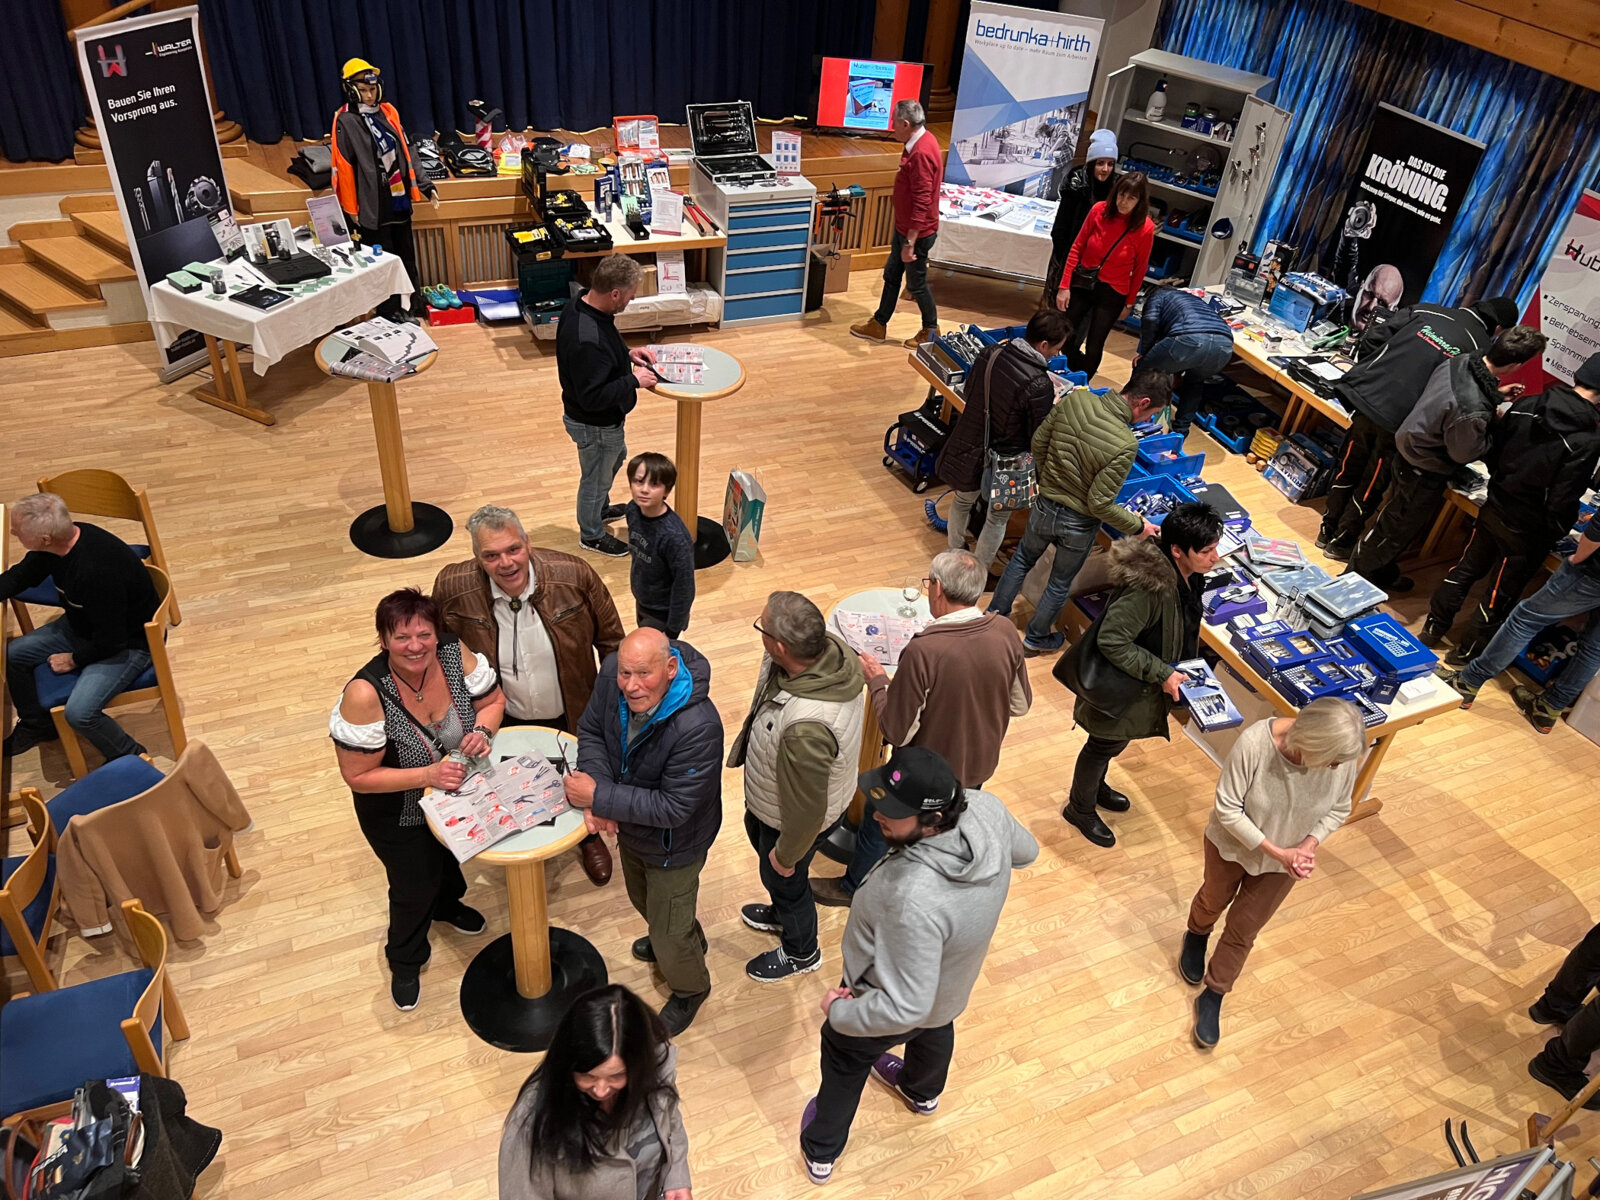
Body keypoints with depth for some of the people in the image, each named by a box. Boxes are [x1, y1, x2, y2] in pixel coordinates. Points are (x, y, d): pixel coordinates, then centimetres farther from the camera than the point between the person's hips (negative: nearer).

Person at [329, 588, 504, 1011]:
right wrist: (428, 774, -36)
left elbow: (493, 699, -8)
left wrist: (482, 729, -28)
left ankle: (446, 904, 68)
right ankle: (405, 962, 48)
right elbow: (358, 776, -28)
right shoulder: (365, 694, -36)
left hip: (457, 793, 5)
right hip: (398, 814, -4)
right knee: (415, 888, 15)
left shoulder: (454, 653, -25)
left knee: (451, 859, 31)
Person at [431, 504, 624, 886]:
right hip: (507, 724, 0)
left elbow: (610, 639, -10)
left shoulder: (574, 575, -27)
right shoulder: (452, 588, -25)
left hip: (572, 717, 0)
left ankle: (589, 837, 59)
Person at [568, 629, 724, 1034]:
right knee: (642, 899, 34)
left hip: (673, 846, -7)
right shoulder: (612, 674, -23)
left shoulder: (698, 727, -41)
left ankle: (690, 989, 48)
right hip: (629, 826, 7)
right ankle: (688, 938, 67)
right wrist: (599, 796, -23)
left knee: (669, 938, 13)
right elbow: (591, 731, -7)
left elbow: (673, 808, -34)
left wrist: (599, 798, -32)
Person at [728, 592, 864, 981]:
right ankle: (782, 913, 66)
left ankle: (801, 953, 56)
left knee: (783, 879, 23)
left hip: (795, 816, -8)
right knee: (757, 836, 35)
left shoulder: (806, 728, -48)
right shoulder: (829, 646, -25)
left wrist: (787, 854, -12)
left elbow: (806, 806, -32)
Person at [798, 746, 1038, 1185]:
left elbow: (906, 1007, -38)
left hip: (890, 1003, -6)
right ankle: (923, 1091, 71)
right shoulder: (987, 809, -29)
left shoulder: (915, 899, -49)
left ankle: (821, 1152, 55)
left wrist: (839, 1013, -22)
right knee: (935, 1029, 39)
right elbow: (1025, 851, -5)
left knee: (844, 1063, 27)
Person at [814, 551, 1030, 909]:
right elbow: (1021, 704, -4)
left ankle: (853, 888, 49)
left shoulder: (923, 651, -36)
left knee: (879, 828, 24)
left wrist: (877, 680, -11)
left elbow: (897, 732, -25)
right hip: (979, 767, 5)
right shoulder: (1005, 632, -19)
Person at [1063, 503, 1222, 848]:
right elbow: (1111, 641, -35)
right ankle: (1080, 809, 41)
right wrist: (1161, 674, -29)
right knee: (1104, 746, 16)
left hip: (1144, 687, 8)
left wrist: (1178, 670, 4)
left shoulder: (1189, 577, -9)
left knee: (1114, 742, 30)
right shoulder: (1148, 586, -37)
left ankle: (1095, 786, 57)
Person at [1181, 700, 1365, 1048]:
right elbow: (1227, 809, -27)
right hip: (1232, 845, -1)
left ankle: (1213, 997, 38)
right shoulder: (1254, 743, -39)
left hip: (1283, 863, 2)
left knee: (1243, 929, 16)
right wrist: (1276, 852, -29)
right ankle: (1196, 937, 62)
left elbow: (1339, 810, -8)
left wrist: (1308, 845, -24)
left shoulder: (1344, 756, -28)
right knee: (1214, 901, 28)